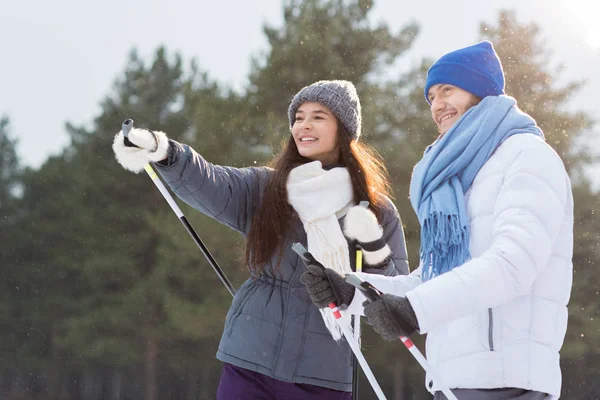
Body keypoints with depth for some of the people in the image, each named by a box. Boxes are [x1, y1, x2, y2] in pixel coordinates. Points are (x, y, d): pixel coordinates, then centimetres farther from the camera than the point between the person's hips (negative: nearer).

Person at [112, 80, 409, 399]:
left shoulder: (378, 212, 4)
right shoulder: (263, 191, 5)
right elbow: (208, 183, -15)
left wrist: (373, 247, -14)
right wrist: (161, 151, -34)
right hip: (249, 365, 0)